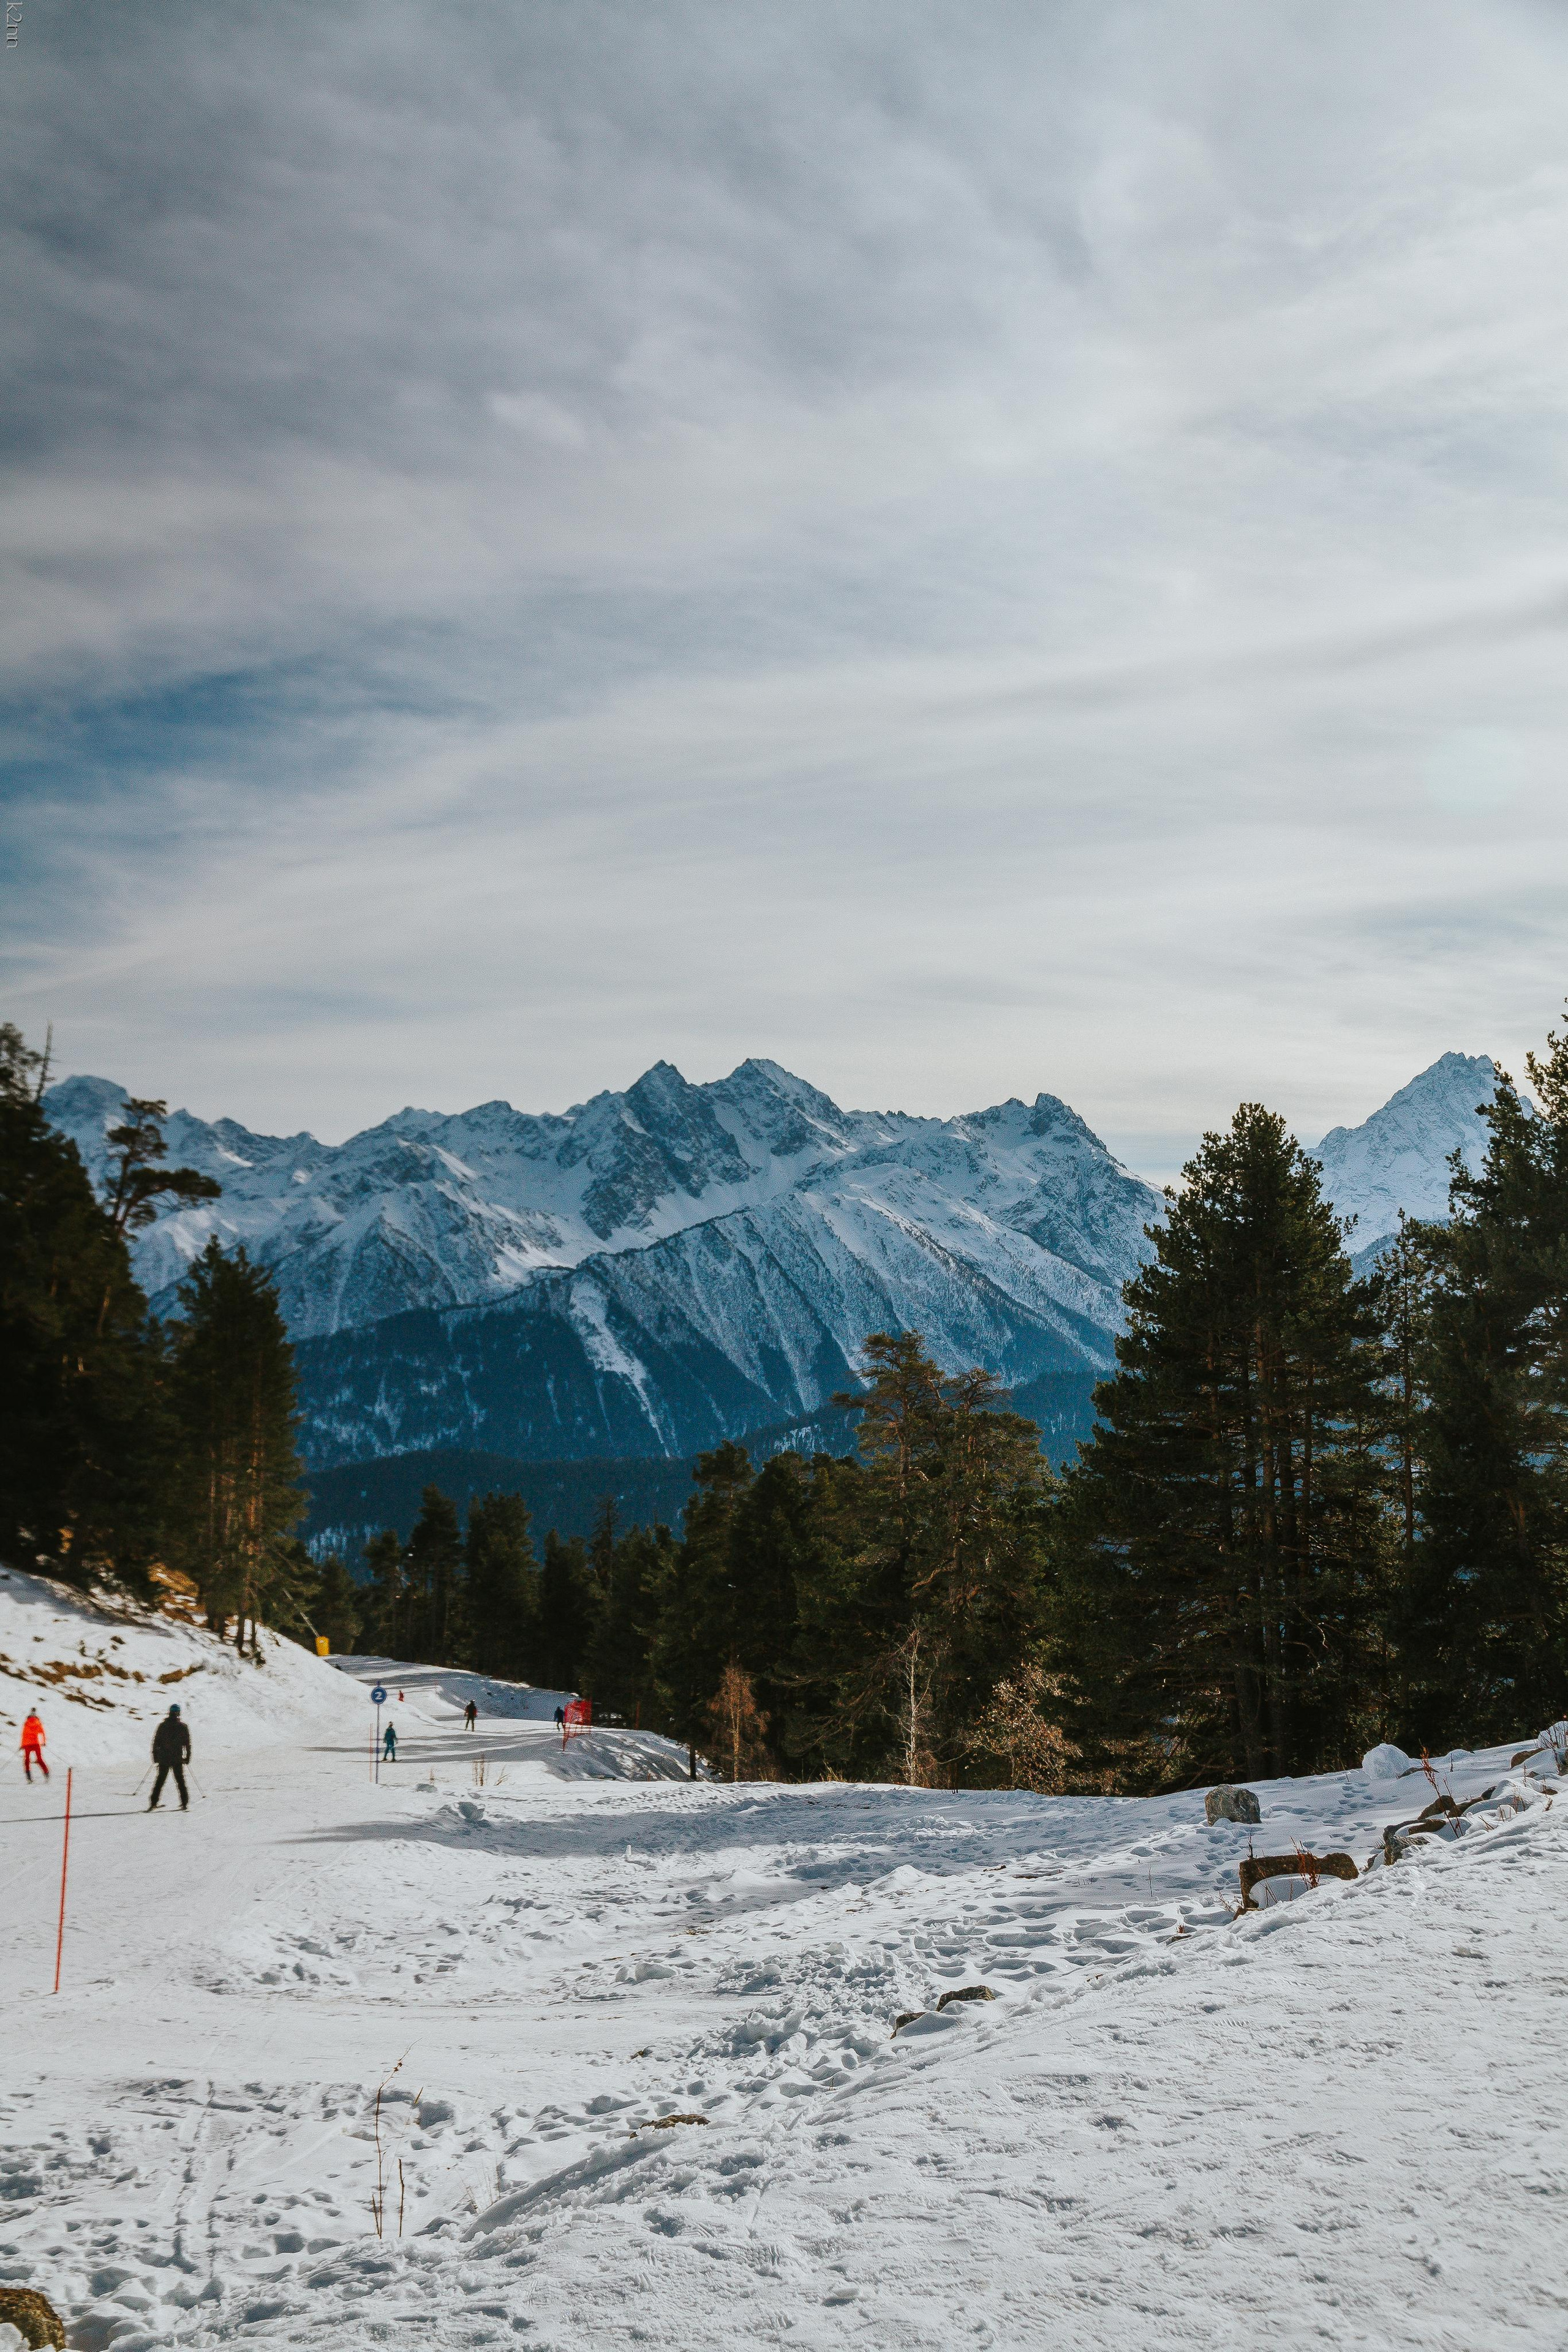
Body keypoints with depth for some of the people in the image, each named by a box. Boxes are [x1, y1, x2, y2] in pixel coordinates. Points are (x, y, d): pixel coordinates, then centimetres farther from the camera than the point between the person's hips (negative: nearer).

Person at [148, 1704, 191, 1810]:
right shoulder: (183, 1727, -3)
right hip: (177, 1759, -1)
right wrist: (187, 1757, 4)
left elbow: (156, 1742, 2)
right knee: (180, 1781, 6)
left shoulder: (162, 1726, 0)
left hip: (163, 1758, 1)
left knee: (160, 1780, 9)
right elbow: (187, 1744, -1)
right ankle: (185, 1804, 4)